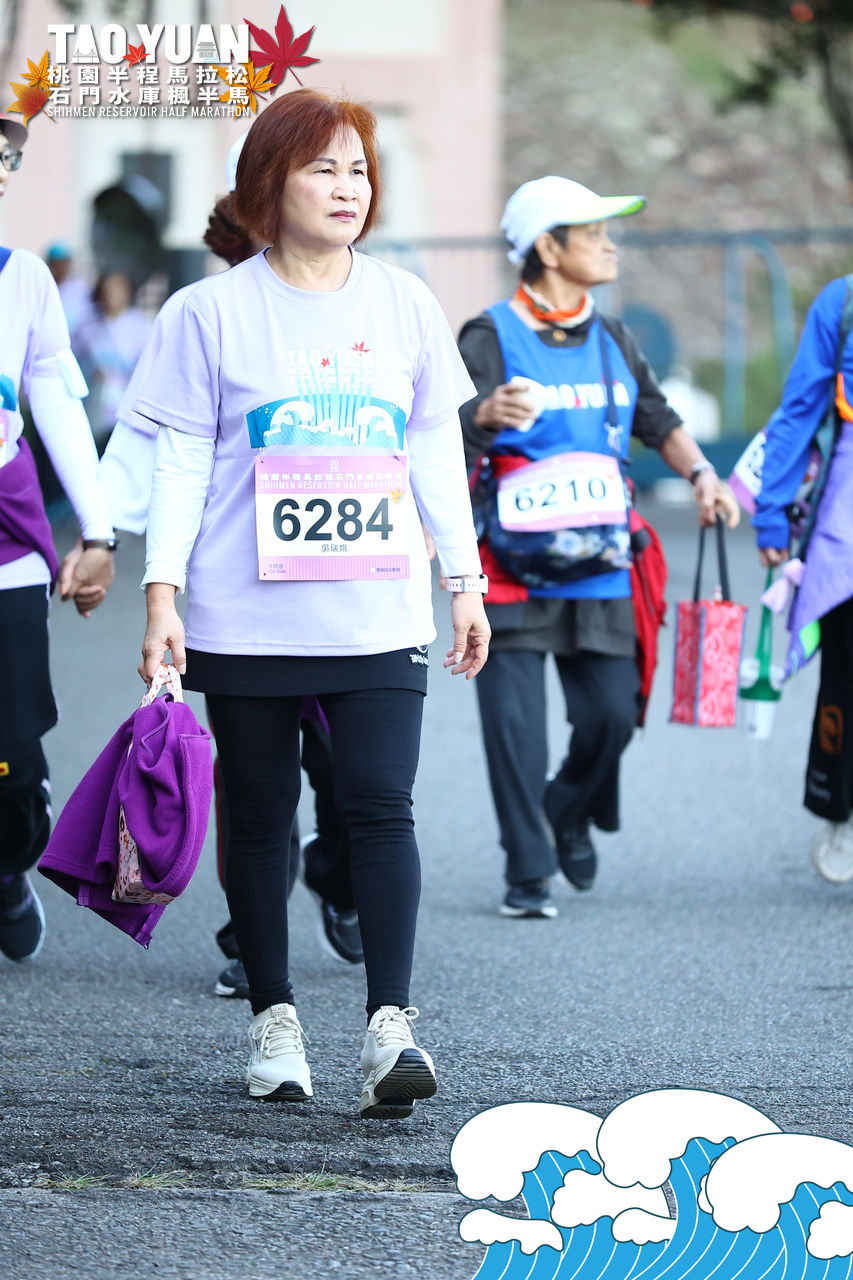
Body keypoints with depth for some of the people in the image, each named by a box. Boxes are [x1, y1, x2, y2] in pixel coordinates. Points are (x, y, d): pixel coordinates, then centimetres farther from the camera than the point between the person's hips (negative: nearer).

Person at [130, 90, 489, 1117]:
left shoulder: (404, 304, 9)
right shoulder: (216, 311, 1)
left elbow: (437, 452, 14)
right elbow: (182, 458, 2)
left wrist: (466, 579, 12)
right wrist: (162, 590, -5)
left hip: (379, 616, 1)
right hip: (247, 618, -1)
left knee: (380, 808, -11)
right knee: (259, 817, 6)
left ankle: (391, 1023, -14)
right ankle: (273, 1018, 17)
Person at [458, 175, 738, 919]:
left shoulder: (611, 342, 14)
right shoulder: (491, 339, -5)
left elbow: (656, 419, 25)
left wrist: (700, 474, 7)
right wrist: (486, 414, -36)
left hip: (599, 572, 5)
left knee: (612, 711, 1)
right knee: (516, 722, -7)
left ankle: (573, 813, 31)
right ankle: (528, 874, 2)